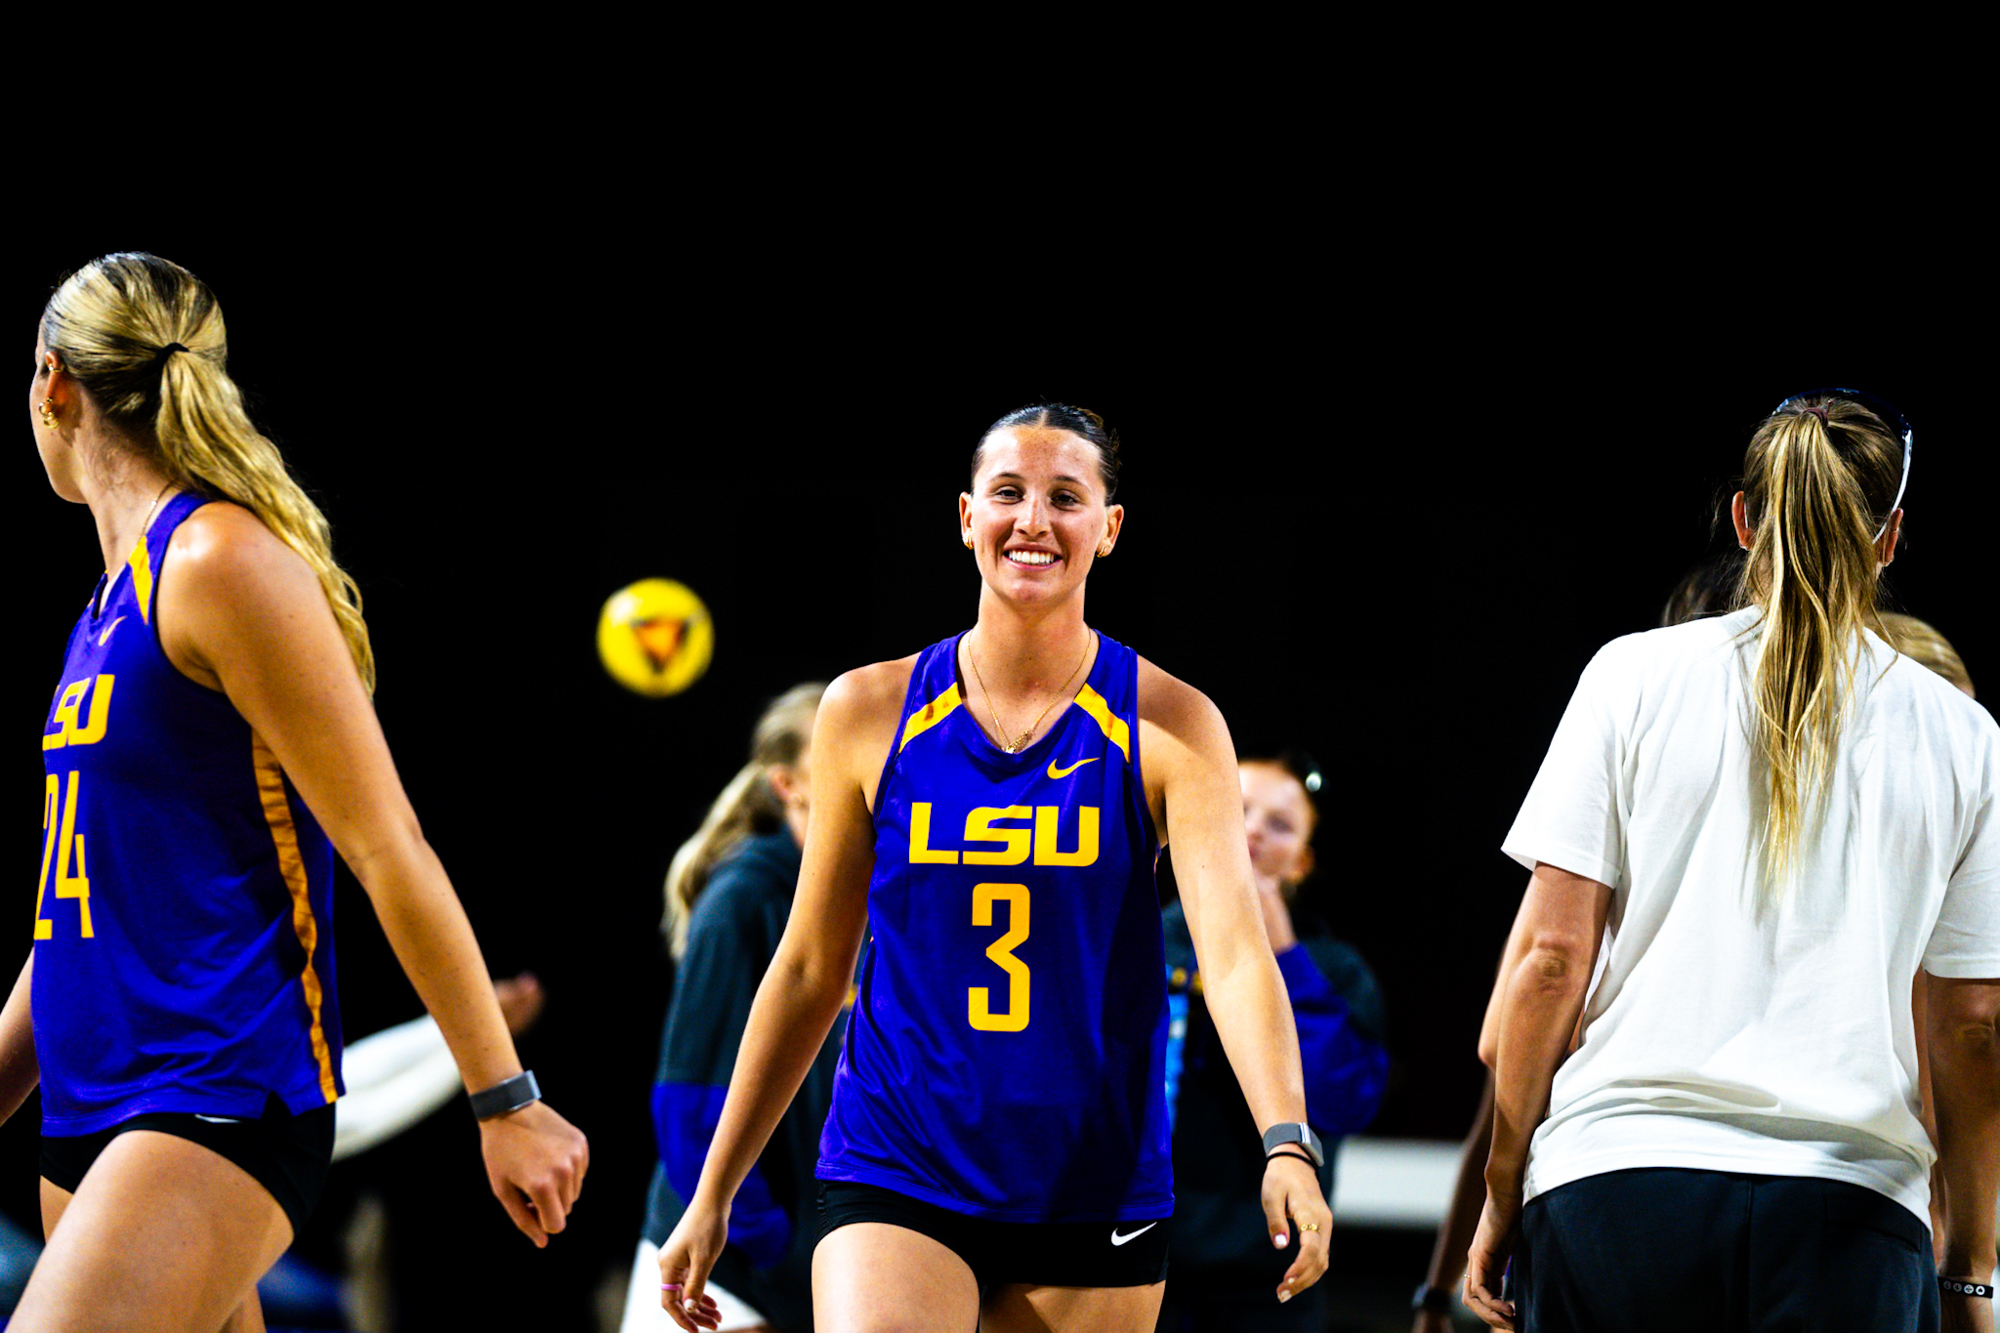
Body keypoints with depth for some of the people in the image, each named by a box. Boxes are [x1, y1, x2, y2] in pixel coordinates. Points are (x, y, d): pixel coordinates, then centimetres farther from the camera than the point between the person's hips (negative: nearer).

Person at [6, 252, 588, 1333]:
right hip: (91, 1118, 9)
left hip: (218, 1109, -9)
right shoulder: (113, 599, 17)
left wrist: (506, 1101, -12)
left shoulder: (222, 563, -11)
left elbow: (388, 849, -12)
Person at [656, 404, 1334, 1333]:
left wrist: (1287, 1146, -31)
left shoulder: (1170, 727, -2)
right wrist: (712, 1195, 10)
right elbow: (809, 971, 10)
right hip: (894, 1177, 0)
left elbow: (1232, 947, -14)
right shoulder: (868, 714, 3)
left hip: (1095, 1188, 0)